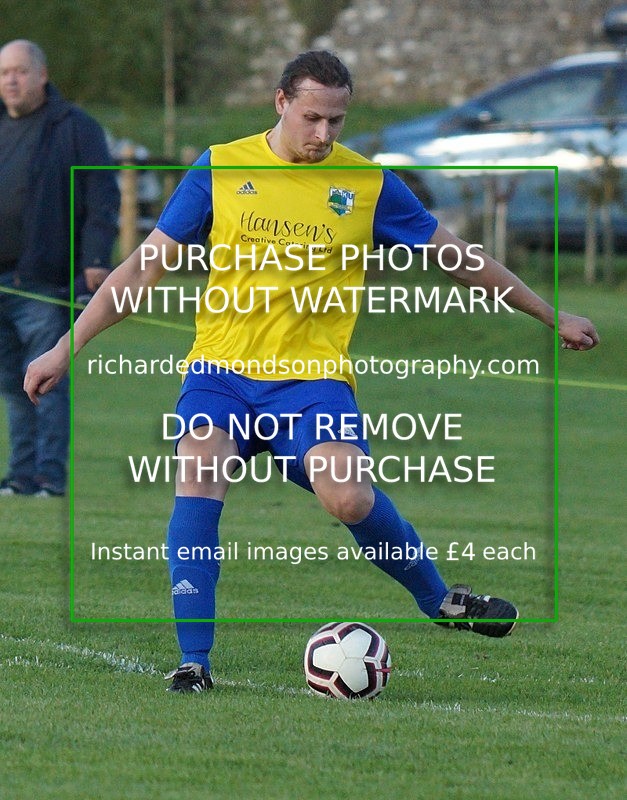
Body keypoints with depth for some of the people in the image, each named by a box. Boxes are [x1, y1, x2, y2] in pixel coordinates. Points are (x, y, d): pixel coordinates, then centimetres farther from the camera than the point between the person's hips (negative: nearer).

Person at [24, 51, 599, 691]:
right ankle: (193, 659, -20)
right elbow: (146, 265, 6)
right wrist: (66, 348, 2)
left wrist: (550, 316, 20)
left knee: (348, 497, -24)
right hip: (221, 368, 1)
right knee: (200, 471, -27)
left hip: (313, 375, -1)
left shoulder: (368, 183, 4)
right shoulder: (219, 169, 3)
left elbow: (455, 257, 15)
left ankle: (438, 601, 5)